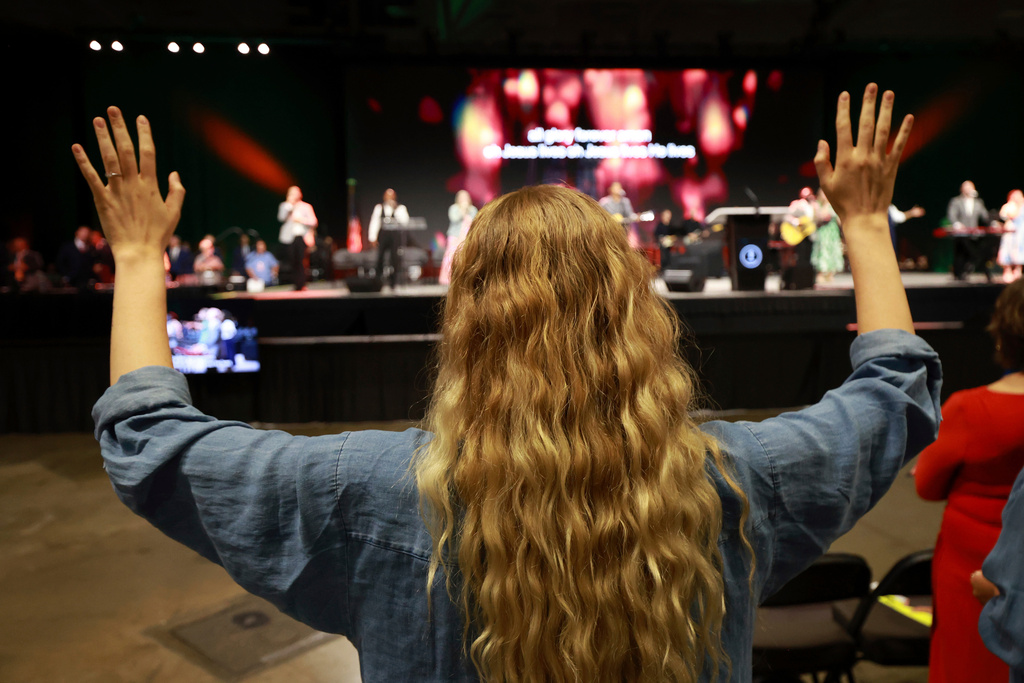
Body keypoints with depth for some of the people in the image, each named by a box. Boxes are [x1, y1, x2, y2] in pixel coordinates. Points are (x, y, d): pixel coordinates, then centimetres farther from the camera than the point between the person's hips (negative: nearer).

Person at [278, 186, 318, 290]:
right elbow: (281, 218, -7)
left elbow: (314, 222, 6)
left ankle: (302, 284, -9)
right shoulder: (285, 206, 13)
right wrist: (289, 204, -6)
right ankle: (295, 284, 2)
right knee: (292, 261, -4)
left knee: (301, 261, -12)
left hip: (302, 237, -1)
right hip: (289, 237, 1)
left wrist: (301, 220, -7)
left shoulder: (306, 206, 12)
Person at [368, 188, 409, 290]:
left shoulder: (400, 207, 7)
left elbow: (404, 220, -9)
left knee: (394, 258, -3)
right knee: (380, 256, -5)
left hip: (395, 235, -1)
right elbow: (374, 222, 8)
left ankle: (394, 282, 4)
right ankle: (378, 278, 6)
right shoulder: (379, 207, 11)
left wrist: (395, 208, -13)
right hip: (383, 234, 1)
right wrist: (372, 238, 0)